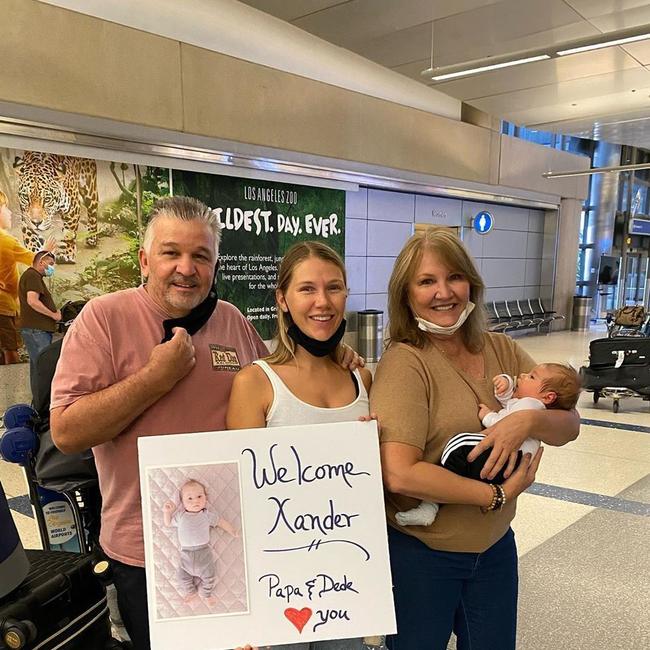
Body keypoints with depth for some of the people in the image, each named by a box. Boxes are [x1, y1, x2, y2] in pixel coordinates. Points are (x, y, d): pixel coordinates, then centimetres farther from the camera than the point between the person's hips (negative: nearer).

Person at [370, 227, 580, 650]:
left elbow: (570, 425, -2)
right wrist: (498, 495, -20)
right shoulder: (405, 362, -20)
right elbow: (399, 475, -28)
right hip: (420, 553, -5)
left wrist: (527, 421, -24)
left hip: (496, 547, 5)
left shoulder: (502, 351, -1)